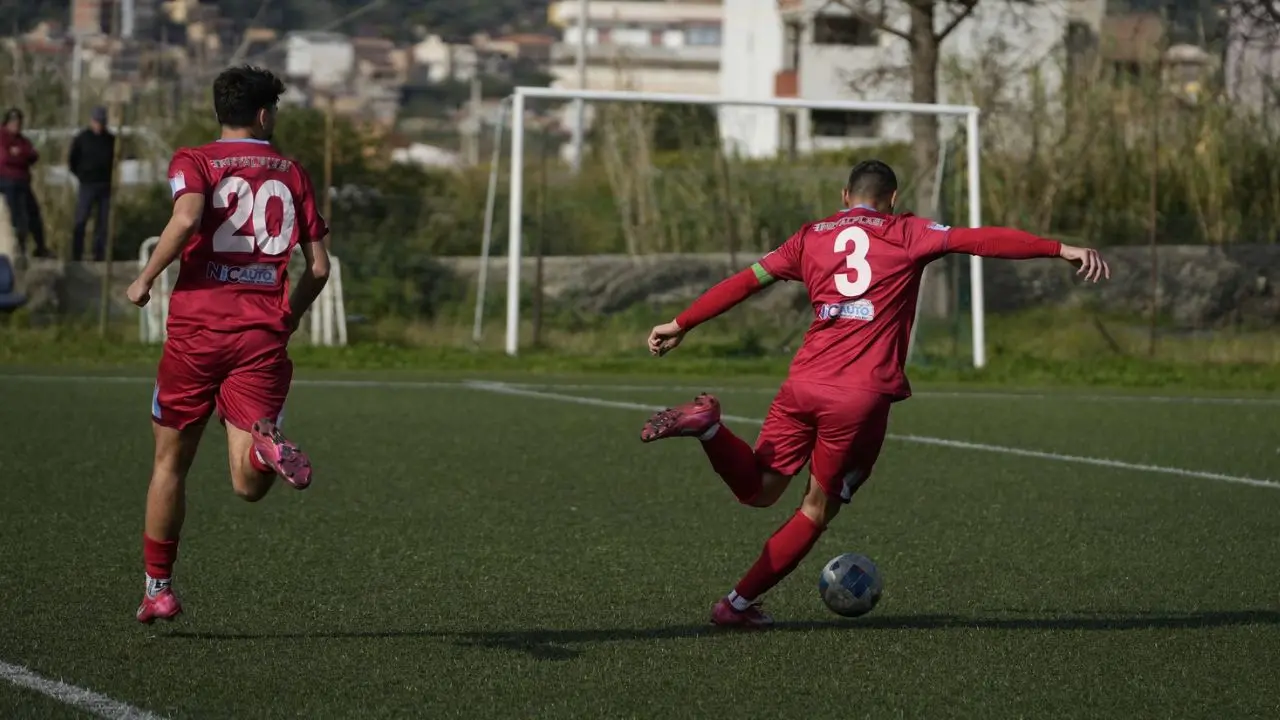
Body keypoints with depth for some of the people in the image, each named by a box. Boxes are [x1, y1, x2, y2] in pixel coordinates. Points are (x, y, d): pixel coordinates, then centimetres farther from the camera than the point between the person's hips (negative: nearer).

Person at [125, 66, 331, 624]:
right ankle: (268, 447, -40)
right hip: (262, 337, 1)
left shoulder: (194, 163, 3)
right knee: (248, 486, -5)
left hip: (197, 331, -1)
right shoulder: (292, 174, 13)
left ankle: (158, 587, 21)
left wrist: (145, 279, -7)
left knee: (170, 460, 17)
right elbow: (319, 267, 9)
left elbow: (186, 218, -19)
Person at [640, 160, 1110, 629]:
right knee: (818, 509, 13)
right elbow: (981, 240, -5)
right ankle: (739, 604, 13)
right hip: (862, 396, -3)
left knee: (758, 490, 12)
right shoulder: (905, 235, 6)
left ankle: (708, 427, -16)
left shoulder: (812, 237, 16)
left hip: (804, 383, 3)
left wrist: (681, 325, 23)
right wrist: (1060, 250, -8)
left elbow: (746, 282, 16)